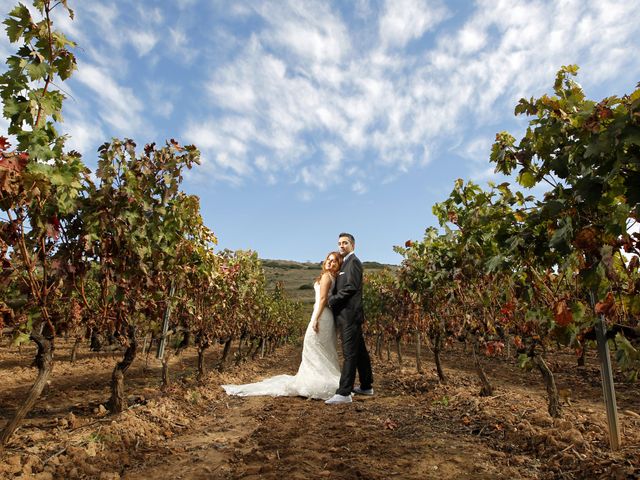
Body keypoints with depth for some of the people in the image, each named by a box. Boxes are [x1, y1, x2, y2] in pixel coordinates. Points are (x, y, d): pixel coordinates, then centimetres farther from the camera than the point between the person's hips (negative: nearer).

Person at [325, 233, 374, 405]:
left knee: (350, 354, -8)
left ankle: (344, 393, -7)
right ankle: (366, 386, 26)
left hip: (350, 314, -10)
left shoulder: (353, 261, -9)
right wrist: (333, 300, 5)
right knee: (360, 351, 15)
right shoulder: (346, 263, 20)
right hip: (348, 314, 10)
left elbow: (351, 287, -18)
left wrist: (332, 300, -10)